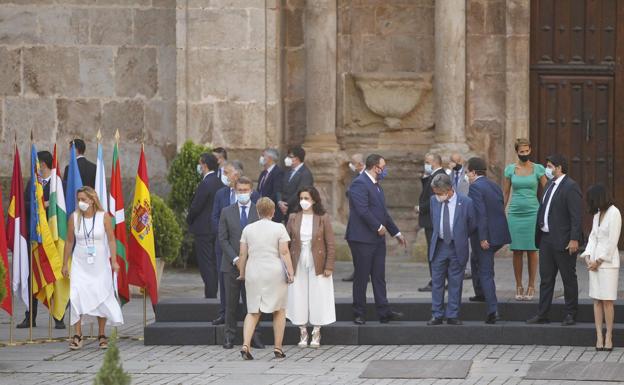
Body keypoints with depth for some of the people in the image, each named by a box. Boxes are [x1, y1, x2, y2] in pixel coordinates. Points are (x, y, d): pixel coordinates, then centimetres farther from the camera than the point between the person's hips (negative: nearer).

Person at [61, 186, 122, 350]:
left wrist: (114, 261, -11)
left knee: (102, 298, 3)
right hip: (80, 265, 1)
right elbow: (69, 241, 5)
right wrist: (65, 264, 7)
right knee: (76, 296, -13)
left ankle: (101, 335, 17)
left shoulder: (103, 217, -6)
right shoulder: (74, 217, -2)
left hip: (100, 264, -1)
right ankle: (77, 335, -9)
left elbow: (111, 239, -4)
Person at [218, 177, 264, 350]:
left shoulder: (259, 211, 3)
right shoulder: (227, 212, 6)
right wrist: (235, 259, -9)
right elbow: (223, 239, 3)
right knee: (231, 303, 4)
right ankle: (229, 336, 10)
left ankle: (254, 336, 4)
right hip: (231, 264, 1)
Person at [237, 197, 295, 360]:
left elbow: (243, 254, 6)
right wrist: (290, 272, -8)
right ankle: (278, 348, 7)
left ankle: (245, 345, -11)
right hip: (275, 273, -2)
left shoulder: (248, 229, 5)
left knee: (253, 312, 7)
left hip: (253, 274, 2)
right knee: (279, 311, 10)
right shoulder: (279, 228, -4)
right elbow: (284, 252, -10)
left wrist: (242, 273, 16)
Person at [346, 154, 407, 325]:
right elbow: (362, 210, -22)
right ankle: (359, 314, 5)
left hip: (377, 239, 9)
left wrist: (396, 232, 21)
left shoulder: (376, 185, 17)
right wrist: (378, 227, -16)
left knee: (379, 277, 7)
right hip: (362, 238, -9)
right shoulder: (359, 184, -14)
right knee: (361, 277, -1)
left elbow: (383, 212, 22)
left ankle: (384, 312, 7)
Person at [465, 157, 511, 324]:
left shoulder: (475, 187, -13)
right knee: (476, 259, 29)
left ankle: (493, 309, -9)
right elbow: (500, 209, 15)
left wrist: (482, 238, -21)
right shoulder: (494, 186, 13)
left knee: (486, 272, -4)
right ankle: (480, 293, 37)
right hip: (500, 234, 8)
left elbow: (480, 213, -21)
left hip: (485, 236, -8)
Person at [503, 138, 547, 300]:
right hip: (515, 213, 1)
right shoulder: (510, 169, 6)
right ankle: (519, 287, 8)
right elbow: (505, 193, 11)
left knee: (532, 250, -2)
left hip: (532, 212, -1)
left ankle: (531, 286, 5)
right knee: (517, 251, 2)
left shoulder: (538, 169, 2)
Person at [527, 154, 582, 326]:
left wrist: (574, 239, -21)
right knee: (546, 278, 9)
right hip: (546, 238, 8)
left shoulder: (570, 187, -13)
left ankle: (571, 315, 10)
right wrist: (539, 236, 11)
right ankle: (542, 314, 13)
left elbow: (576, 216, -17)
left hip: (563, 241, -8)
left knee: (568, 278, 3)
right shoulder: (551, 185, 14)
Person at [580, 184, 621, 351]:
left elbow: (612, 241, -12)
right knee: (597, 300, 3)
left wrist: (598, 261, -10)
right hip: (595, 261, 7)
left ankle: (608, 337, -3)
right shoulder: (597, 214, 15)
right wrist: (588, 258, -1)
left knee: (607, 300, -7)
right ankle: (599, 336, 2)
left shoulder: (614, 213, -9)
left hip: (608, 261, -7)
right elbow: (593, 237, 13)